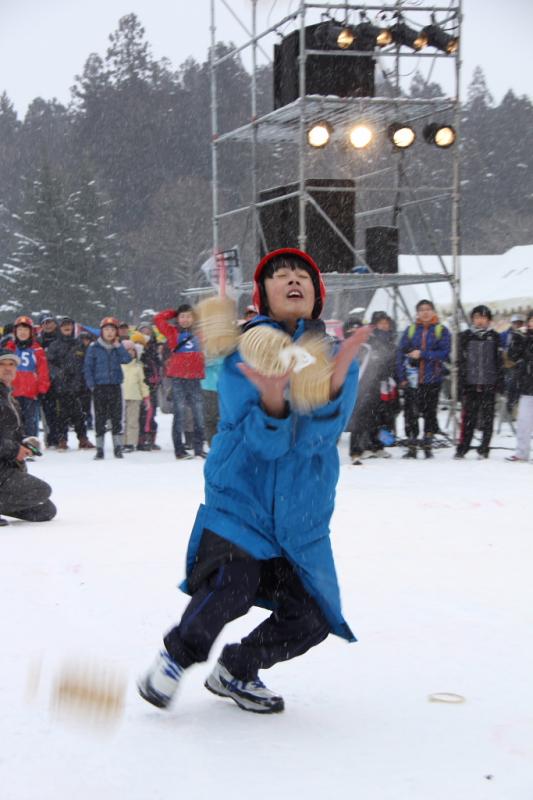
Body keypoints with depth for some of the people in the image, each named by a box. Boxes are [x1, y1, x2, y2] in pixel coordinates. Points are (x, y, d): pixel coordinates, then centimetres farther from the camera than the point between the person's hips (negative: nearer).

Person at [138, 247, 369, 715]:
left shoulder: (338, 358, 1)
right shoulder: (242, 353, -7)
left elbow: (315, 436, -16)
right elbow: (264, 442, -17)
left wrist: (332, 385, -35)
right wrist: (272, 402, -38)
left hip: (303, 516, 4)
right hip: (239, 501, -4)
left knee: (309, 620, 0)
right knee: (231, 585, -26)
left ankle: (235, 673, 29)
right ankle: (176, 658, 6)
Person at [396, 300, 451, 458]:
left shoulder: (441, 331, 2)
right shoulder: (410, 330, 7)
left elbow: (444, 353, -8)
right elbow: (401, 353, 5)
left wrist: (422, 354, -15)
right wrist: (402, 377, -4)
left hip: (432, 380, -1)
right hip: (411, 380, 1)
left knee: (430, 413, 5)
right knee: (410, 413, -1)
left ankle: (428, 445, 14)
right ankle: (411, 447, 4)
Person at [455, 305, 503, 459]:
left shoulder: (494, 337, 7)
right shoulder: (465, 336, 7)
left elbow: (499, 361, 7)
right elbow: (461, 361, 6)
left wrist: (499, 382, 0)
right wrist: (461, 383, 0)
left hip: (488, 384, 0)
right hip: (470, 383, 0)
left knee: (487, 417, 1)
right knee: (468, 418, -4)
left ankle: (484, 449, 8)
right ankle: (462, 448, 1)